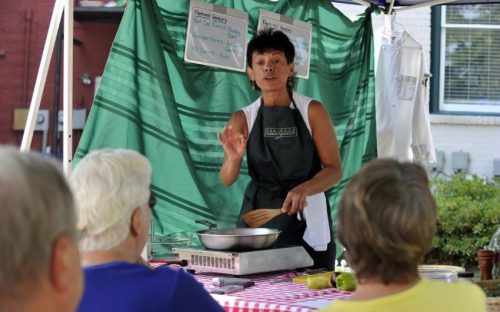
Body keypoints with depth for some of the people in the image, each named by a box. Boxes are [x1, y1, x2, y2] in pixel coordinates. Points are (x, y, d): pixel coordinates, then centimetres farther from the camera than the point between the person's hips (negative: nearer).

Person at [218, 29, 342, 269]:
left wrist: (303, 189, -22)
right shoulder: (243, 119, 4)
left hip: (306, 219, -1)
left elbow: (334, 169, -4)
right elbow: (227, 180, -3)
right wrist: (234, 159, -25)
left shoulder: (312, 111, 0)